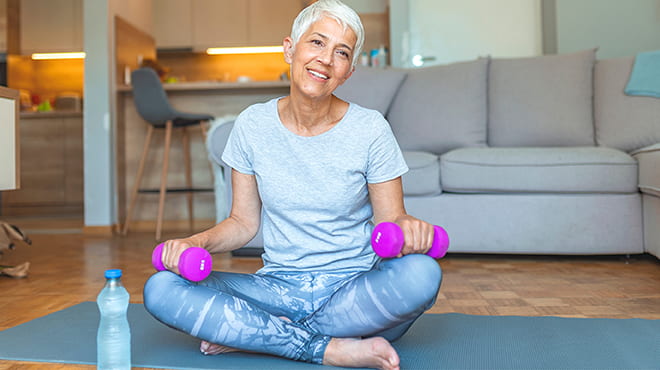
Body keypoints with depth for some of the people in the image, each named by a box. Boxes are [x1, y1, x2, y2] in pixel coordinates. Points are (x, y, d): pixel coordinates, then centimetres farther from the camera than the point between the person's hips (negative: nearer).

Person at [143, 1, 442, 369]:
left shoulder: (370, 129, -6)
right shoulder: (253, 124, 0)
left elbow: (390, 220, -2)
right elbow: (244, 222, 5)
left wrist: (407, 228, -25)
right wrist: (195, 242, -13)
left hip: (353, 289, -1)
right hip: (278, 288, 2)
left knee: (421, 273, -33)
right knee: (160, 289, -19)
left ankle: (249, 334, -18)